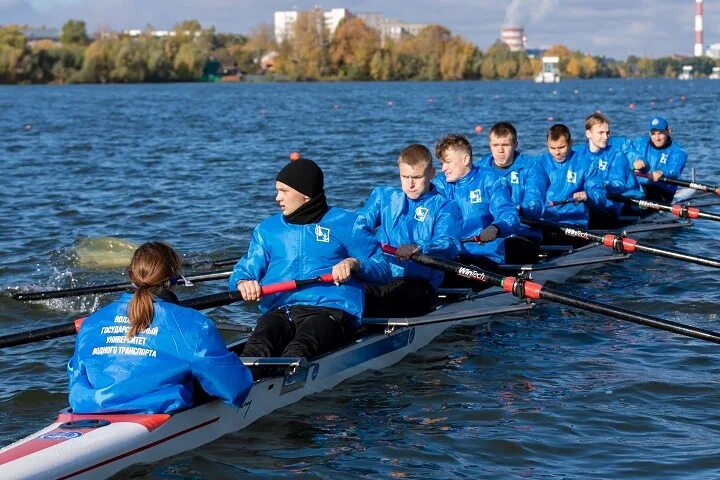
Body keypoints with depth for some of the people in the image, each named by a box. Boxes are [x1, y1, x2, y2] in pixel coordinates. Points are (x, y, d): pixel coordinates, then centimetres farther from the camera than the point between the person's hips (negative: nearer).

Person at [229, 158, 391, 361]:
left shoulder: (345, 224, 13)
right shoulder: (267, 229, 25)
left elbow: (383, 270, 10)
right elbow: (243, 270, 17)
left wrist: (354, 263, -11)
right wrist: (243, 283, -7)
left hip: (331, 310, -2)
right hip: (279, 312, 3)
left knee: (297, 350, -39)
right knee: (257, 347, -35)